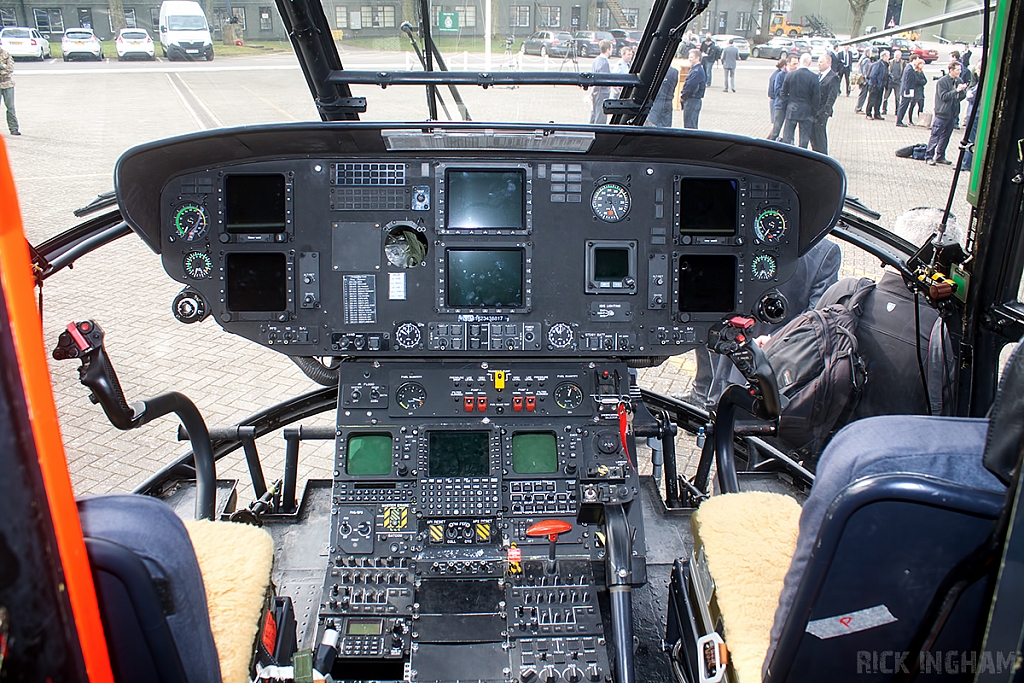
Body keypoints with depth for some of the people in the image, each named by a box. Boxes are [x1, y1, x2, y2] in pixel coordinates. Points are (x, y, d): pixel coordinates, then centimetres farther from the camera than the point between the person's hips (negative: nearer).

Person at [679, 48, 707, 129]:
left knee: (689, 126, -9)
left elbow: (690, 86, -24)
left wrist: (682, 96, -10)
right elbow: (687, 84, 21)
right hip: (693, 100, 10)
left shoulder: (697, 71, -17)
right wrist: (682, 94, 6)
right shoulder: (694, 69, 16)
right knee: (693, 125, 15)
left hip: (692, 101, -10)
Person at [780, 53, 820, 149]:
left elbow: (783, 93, 2)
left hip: (791, 110, 2)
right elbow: (816, 97, -9)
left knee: (787, 137, 9)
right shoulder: (813, 78, -11)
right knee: (804, 138, 8)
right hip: (806, 112, -2)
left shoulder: (790, 75, -5)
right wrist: (813, 112, 2)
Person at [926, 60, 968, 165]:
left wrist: (962, 91, -11)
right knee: (935, 136, -3)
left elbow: (962, 97, 9)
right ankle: (929, 156, 3)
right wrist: (956, 90, -20)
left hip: (953, 114, 6)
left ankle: (940, 156, 20)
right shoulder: (942, 81, -10)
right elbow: (944, 96, -16)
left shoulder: (959, 81, 8)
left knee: (946, 136, 11)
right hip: (942, 113, -6)